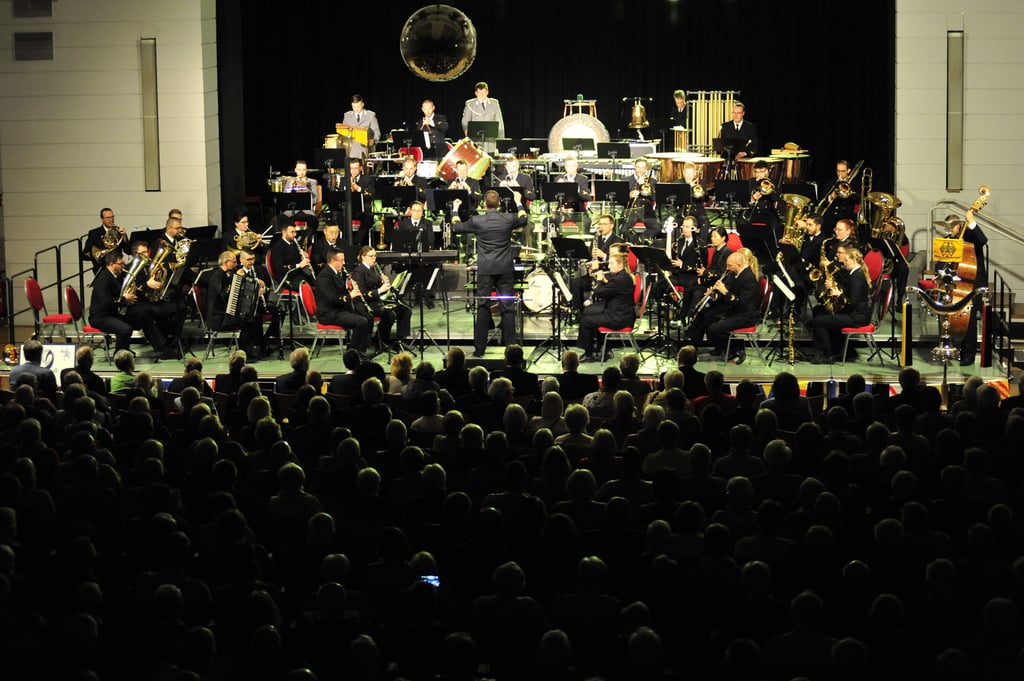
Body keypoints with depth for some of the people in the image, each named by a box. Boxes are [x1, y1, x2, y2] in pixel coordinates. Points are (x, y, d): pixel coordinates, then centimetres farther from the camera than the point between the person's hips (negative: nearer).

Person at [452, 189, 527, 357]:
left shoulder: (476, 221, -7)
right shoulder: (508, 219, -3)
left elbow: (456, 228, 9)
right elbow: (523, 221, 20)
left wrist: (455, 210, 26)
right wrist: (518, 203, 36)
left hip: (485, 270, -1)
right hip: (505, 270, 1)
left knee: (483, 308, 3)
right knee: (508, 308, 5)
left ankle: (479, 348, 4)